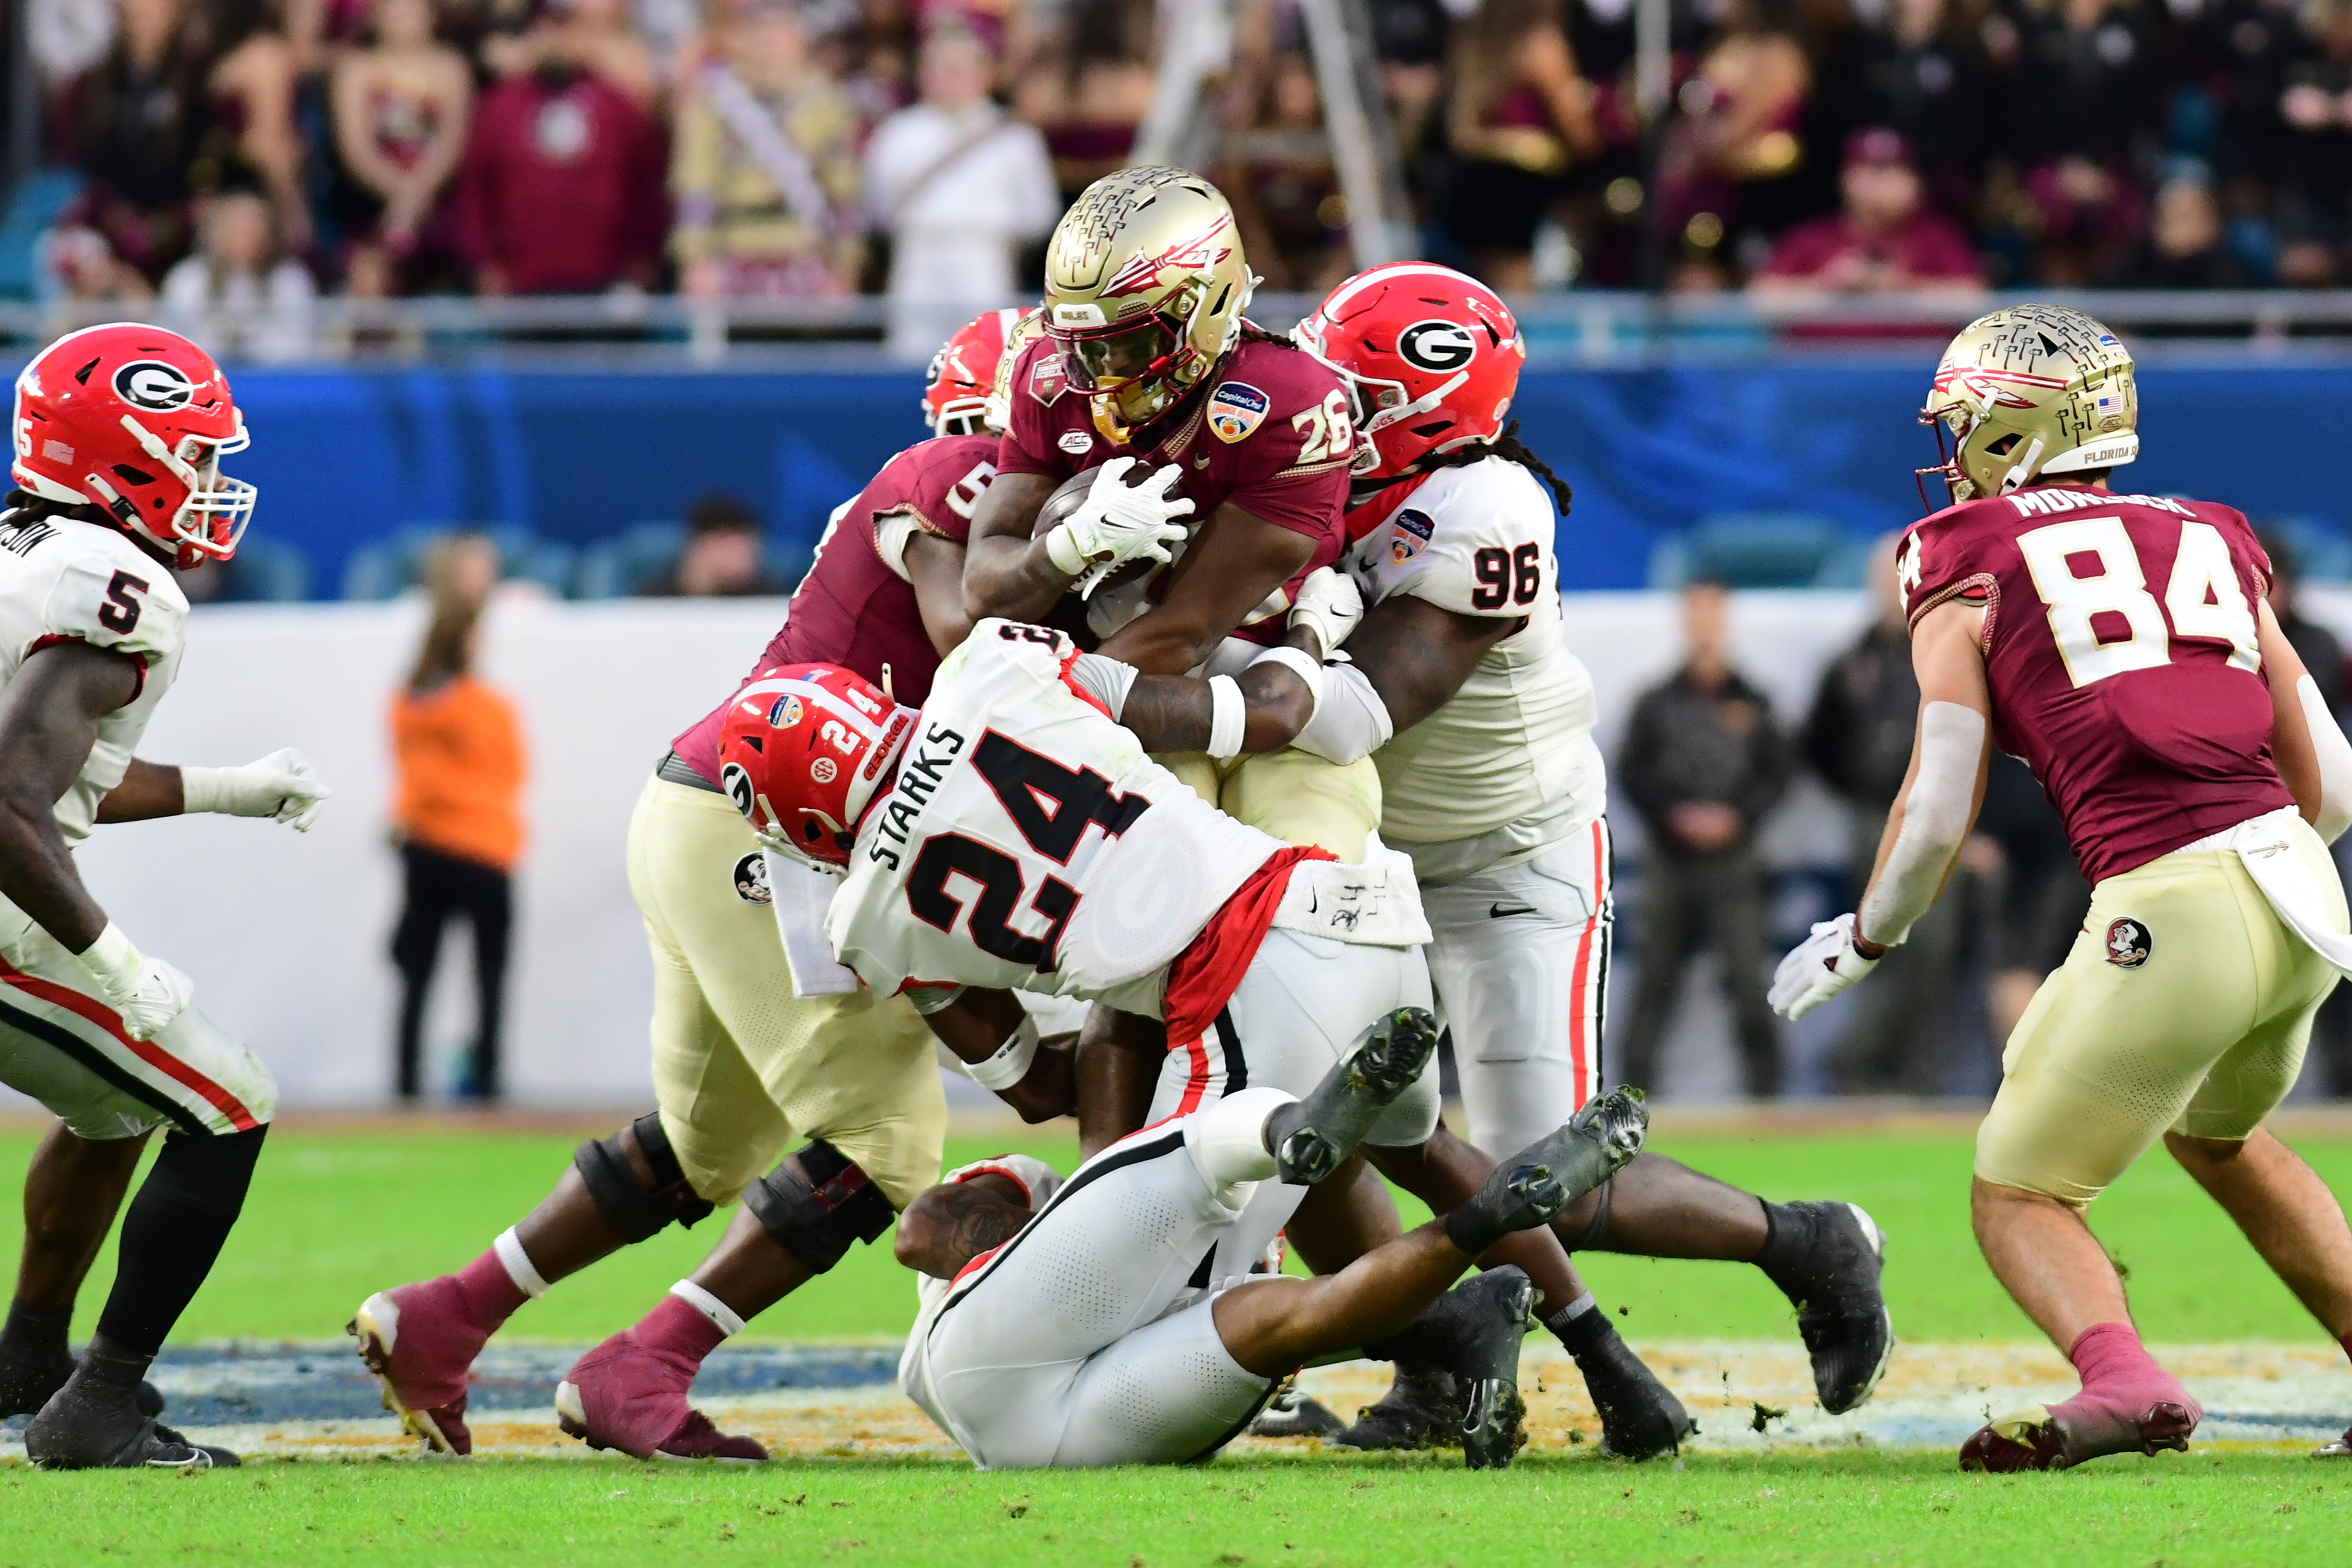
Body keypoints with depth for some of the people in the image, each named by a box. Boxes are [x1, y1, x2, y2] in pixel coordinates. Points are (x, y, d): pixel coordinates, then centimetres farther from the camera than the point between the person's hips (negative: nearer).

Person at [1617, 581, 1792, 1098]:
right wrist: (1674, 816, -9)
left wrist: (1736, 816, -8)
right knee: (1657, 973, 2)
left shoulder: (1751, 704, 7)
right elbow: (1632, 772, 4)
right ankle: (1637, 1072, 10)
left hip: (1732, 857, -1)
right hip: (1670, 857, 1)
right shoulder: (1658, 704, 7)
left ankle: (1765, 1081, -3)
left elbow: (1776, 773, 6)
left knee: (1746, 973, -7)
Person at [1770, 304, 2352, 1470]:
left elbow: (1936, 817, 1)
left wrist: (1861, 940, 19)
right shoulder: (2208, 544, 19)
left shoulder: (1970, 567, 5)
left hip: (2168, 919, -6)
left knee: (2019, 1198, 7)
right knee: (2219, 1138, 34)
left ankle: (2120, 1376, -22)